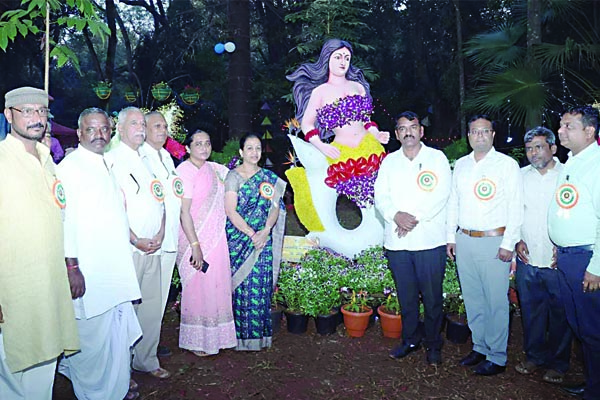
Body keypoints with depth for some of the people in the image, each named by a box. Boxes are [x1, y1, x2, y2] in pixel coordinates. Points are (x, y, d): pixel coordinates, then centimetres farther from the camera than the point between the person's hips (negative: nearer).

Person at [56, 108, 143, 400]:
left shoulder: (108, 165, 16)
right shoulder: (69, 166, -10)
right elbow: (65, 219, -16)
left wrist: (137, 239, 20)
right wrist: (72, 267, -19)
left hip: (117, 267, 8)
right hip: (89, 271, -8)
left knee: (119, 329, 16)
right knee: (93, 333, 2)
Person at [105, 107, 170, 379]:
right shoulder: (111, 159, -3)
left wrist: (160, 233, 2)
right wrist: (135, 240, -13)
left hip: (154, 247, 6)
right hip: (127, 248, -6)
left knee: (153, 306, 9)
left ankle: (146, 360, 22)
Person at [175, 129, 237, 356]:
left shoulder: (214, 169, 9)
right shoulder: (185, 170, -12)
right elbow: (184, 212, -16)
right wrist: (196, 245, -19)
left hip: (217, 238, 7)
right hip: (195, 238, -7)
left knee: (218, 286, 12)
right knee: (198, 288, 3)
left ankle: (215, 336, 28)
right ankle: (195, 341, 19)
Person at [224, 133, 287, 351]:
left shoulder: (269, 177, 11)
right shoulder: (234, 176, -2)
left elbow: (275, 207, 5)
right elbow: (230, 210, -9)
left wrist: (265, 231, -11)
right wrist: (251, 234, -14)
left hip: (263, 240, 3)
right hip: (239, 239, -3)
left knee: (261, 286, 4)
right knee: (241, 286, -1)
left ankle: (259, 334, 15)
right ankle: (241, 335, 10)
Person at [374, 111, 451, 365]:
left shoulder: (437, 158, 3)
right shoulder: (389, 161, 12)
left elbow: (440, 195, -8)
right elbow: (381, 196, 4)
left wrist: (415, 218, -15)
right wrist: (396, 215, -15)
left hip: (430, 239, -3)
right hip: (397, 241, 3)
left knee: (432, 296, 4)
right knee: (406, 295, 13)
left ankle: (433, 344, 21)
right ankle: (410, 340, 29)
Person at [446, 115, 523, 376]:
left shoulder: (507, 164, -1)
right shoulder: (460, 165, 13)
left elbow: (516, 207, -5)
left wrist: (508, 243, -11)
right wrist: (451, 237, 12)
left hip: (494, 242, -5)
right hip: (464, 241, 5)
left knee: (496, 302, -1)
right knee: (472, 298, 12)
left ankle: (497, 357, 12)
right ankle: (480, 347, 27)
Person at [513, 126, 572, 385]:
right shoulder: (520, 176, 7)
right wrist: (517, 239, 4)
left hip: (558, 261, -3)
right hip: (527, 259, 3)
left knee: (560, 314, 7)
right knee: (530, 311, 13)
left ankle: (557, 364, 25)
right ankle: (534, 356, 30)